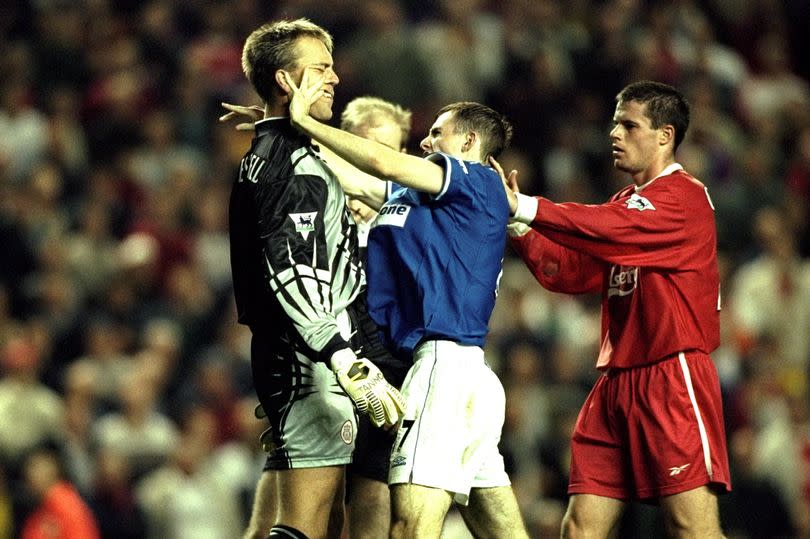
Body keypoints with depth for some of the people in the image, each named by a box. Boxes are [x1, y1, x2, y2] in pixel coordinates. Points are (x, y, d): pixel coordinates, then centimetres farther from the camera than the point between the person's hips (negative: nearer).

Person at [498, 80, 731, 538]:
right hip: (617, 379, 8)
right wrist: (518, 226, 0)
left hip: (672, 379, -8)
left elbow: (610, 229, -22)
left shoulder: (686, 196, -7)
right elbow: (570, 272, 15)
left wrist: (524, 207, -21)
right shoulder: (625, 201, 21)